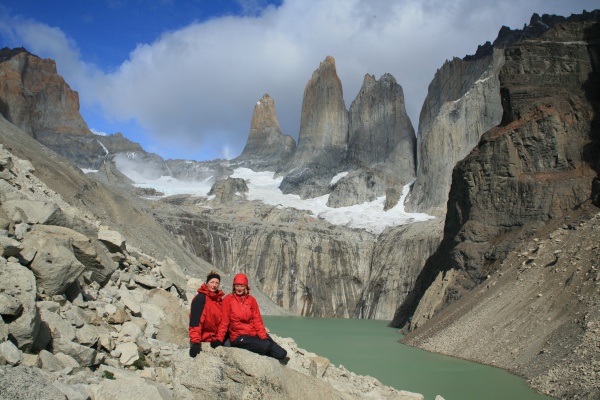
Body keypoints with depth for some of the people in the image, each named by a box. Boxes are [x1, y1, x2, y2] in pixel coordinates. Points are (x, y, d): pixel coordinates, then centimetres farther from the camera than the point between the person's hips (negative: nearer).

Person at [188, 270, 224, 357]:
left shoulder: (219, 299, 11)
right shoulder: (200, 298, -10)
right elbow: (195, 321, -17)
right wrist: (195, 342, -25)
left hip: (216, 339, 6)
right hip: (203, 341, -6)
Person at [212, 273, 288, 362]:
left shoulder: (251, 300, 9)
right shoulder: (228, 299, -2)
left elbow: (257, 320, 5)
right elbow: (224, 320, -4)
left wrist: (263, 336, -8)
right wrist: (219, 339, -12)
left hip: (254, 334, 4)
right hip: (238, 337, -3)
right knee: (266, 346, -28)